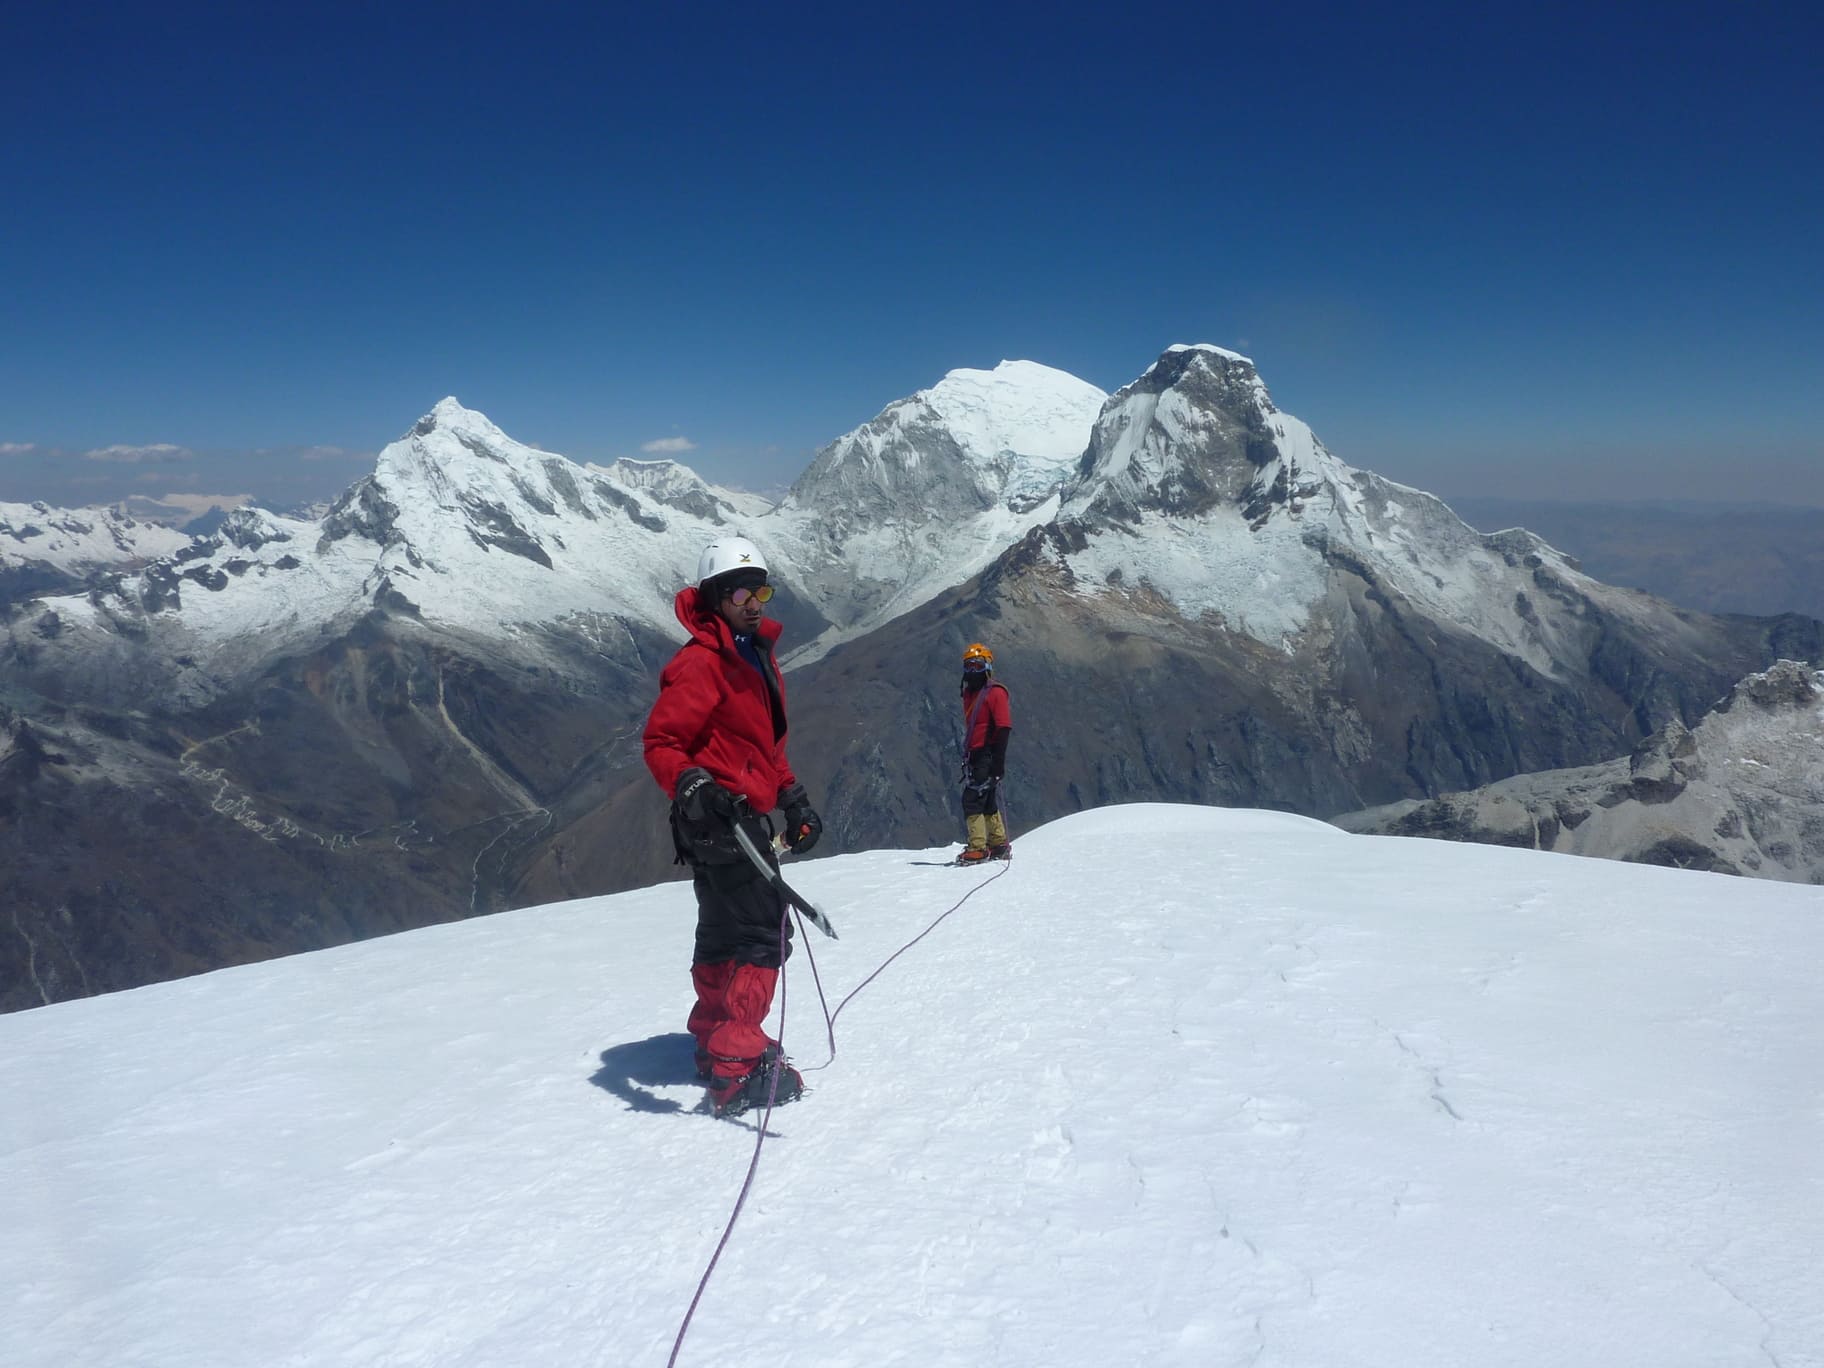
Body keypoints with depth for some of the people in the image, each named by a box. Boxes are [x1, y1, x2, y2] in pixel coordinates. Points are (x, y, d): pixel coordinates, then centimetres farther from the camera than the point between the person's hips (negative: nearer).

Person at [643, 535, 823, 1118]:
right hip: (719, 817, -10)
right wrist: (691, 786, -37)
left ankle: (715, 1042, 33)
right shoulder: (701, 662, -15)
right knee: (764, 935, -12)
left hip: (744, 816, 10)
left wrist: (794, 799, 18)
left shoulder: (758, 657, 16)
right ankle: (738, 1067, -9)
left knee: (725, 934, 19)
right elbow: (661, 742, -20)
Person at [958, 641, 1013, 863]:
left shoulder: (995, 692, -9)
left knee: (972, 800, -14)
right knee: (987, 803, 12)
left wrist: (998, 761, -20)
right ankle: (999, 846, 20)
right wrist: (967, 755, 22)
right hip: (974, 755, 9)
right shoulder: (969, 693, 18)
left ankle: (978, 848, -13)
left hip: (988, 755, -9)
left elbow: (1004, 727, -15)